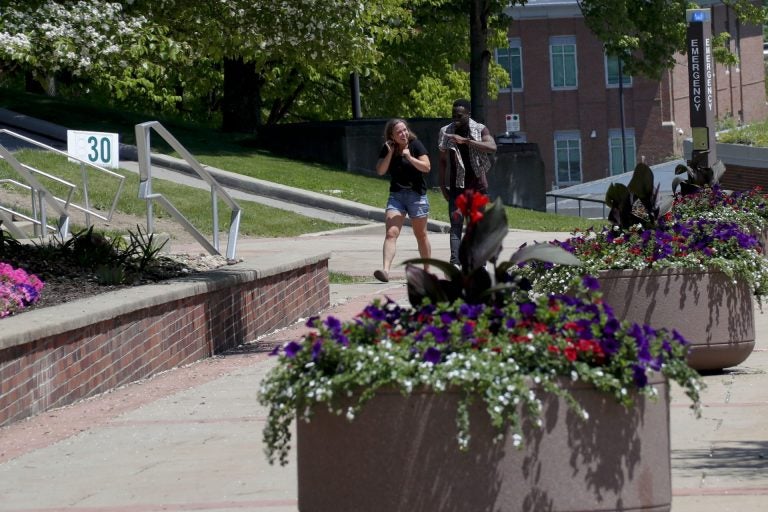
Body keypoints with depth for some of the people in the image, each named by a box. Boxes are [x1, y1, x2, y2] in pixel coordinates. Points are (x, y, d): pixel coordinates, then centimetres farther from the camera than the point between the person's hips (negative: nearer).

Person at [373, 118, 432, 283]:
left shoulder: (415, 145, -6)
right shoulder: (387, 149, 2)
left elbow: (427, 167, -12)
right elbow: (380, 171, -4)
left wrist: (410, 157, -22)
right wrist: (390, 153, -13)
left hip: (417, 195, -2)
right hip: (396, 195, 2)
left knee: (421, 235, 9)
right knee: (391, 233, -14)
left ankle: (427, 271, 23)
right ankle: (385, 270, -24)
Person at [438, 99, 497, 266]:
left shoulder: (480, 130, -3)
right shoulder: (446, 132, 2)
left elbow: (492, 148, -22)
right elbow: (443, 161, 8)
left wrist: (466, 140, -28)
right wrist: (442, 185, 3)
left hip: (477, 184, 0)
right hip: (456, 186, 0)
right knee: (456, 225, -12)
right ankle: (455, 262, -22)